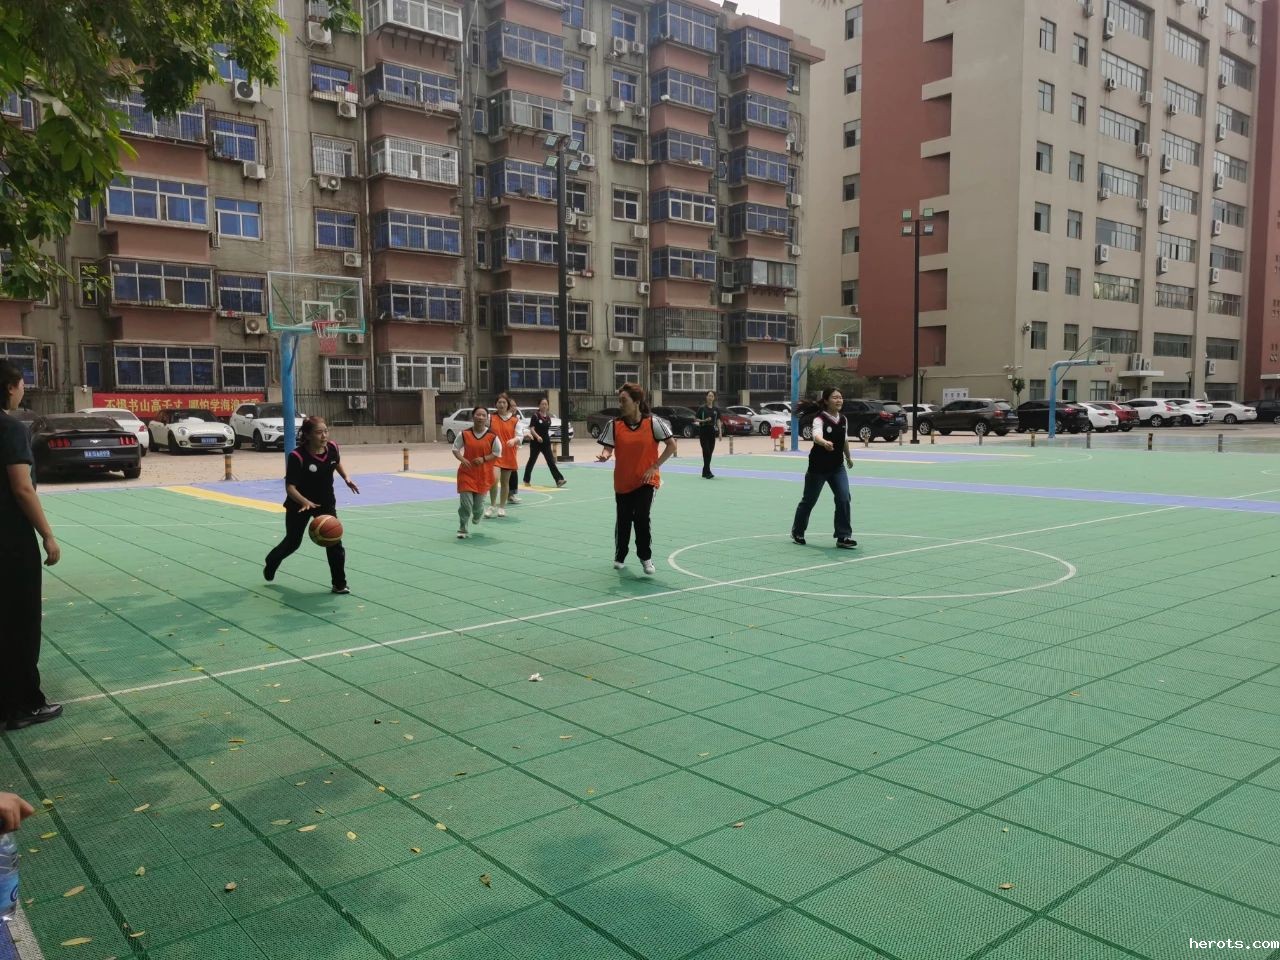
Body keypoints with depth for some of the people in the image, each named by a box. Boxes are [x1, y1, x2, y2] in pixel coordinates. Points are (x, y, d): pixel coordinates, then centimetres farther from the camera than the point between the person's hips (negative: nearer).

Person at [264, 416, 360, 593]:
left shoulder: (332, 447, -14)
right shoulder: (297, 456, -29)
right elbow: (290, 487, -31)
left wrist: (346, 478, -3)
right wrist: (305, 502, -47)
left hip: (326, 503, 3)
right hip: (299, 504, -3)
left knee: (334, 543, -8)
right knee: (292, 542, 17)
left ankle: (339, 584, 4)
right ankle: (271, 562, 49)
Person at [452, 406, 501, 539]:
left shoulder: (492, 436, -8)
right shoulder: (464, 434, -6)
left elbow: (497, 453, 0)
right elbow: (455, 449, 4)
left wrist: (484, 459, -15)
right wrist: (462, 459, -14)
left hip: (484, 474, 1)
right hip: (466, 472, -1)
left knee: (479, 502, 9)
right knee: (465, 502, -10)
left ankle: (477, 516, 47)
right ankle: (462, 529, 5)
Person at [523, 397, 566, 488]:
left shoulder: (548, 417, 7)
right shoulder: (535, 416, -9)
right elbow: (531, 429, -16)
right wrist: (537, 436, -32)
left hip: (546, 442, 4)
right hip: (535, 442, -4)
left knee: (551, 461, -5)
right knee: (532, 460, 8)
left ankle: (559, 480, -13)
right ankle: (526, 480, 22)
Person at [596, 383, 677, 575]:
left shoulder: (652, 423, -9)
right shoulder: (614, 424, -5)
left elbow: (671, 445, -4)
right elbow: (608, 448, -7)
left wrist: (655, 466, -9)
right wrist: (604, 455, -31)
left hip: (646, 480, -2)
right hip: (622, 481, 2)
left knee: (641, 518, -15)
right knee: (623, 521, 11)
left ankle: (646, 558, 6)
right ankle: (619, 557, 34)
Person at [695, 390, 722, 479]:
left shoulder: (716, 409, 7)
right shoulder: (702, 408, -3)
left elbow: (718, 421, 8)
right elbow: (697, 419, 0)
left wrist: (720, 432, 1)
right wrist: (704, 420, -18)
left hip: (712, 431, 4)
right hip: (703, 431, -4)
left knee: (710, 452, 6)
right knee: (706, 451, -12)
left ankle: (704, 472, 15)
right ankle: (708, 473, -14)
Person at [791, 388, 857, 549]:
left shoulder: (843, 419, 1)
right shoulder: (820, 419, -19)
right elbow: (817, 435, -40)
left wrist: (848, 457, 31)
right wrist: (824, 443, -62)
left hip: (837, 467, 5)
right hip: (818, 467, -5)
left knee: (844, 498, -11)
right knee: (809, 500, 11)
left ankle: (843, 536, -3)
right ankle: (797, 531, 33)